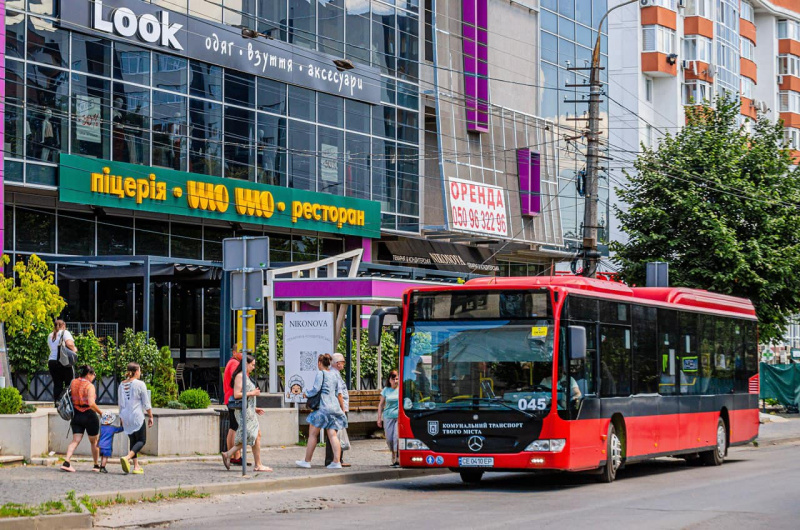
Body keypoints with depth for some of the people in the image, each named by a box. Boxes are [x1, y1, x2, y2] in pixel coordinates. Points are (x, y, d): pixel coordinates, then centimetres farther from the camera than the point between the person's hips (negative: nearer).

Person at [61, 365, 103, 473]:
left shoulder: (73, 383, 5)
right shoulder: (90, 386, -13)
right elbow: (91, 403, -22)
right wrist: (100, 412, -12)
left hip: (76, 415, 5)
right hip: (89, 415, -5)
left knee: (75, 440, 2)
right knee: (94, 441, 11)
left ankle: (66, 462, -17)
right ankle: (97, 466, 21)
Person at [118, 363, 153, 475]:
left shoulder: (122, 385, 8)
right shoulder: (140, 384, -10)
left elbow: (121, 403, 16)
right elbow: (146, 403, -8)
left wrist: (121, 417, 24)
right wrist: (150, 416, 1)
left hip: (125, 417, 6)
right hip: (137, 416, -6)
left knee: (133, 440, 15)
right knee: (141, 440, 0)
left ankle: (136, 466, 12)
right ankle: (127, 458, -23)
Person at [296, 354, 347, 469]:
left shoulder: (321, 373, -5)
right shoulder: (335, 375, 14)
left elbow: (316, 389, -12)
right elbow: (339, 394, 14)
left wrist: (306, 394, 4)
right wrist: (342, 408, 22)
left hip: (323, 407, -6)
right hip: (334, 406, 7)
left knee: (313, 434, 3)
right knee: (333, 434, 3)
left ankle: (307, 461, 7)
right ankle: (336, 462, -6)